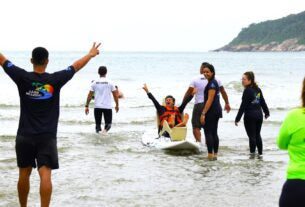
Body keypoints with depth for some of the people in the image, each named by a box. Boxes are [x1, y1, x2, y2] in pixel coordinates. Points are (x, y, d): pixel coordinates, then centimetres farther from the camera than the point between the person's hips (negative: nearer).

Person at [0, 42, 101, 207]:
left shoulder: (22, 77, -6)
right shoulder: (55, 79, -7)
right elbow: (76, 66, 9)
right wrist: (91, 54, 25)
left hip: (25, 135, 2)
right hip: (47, 137, -1)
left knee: (24, 174, 14)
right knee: (45, 175, -8)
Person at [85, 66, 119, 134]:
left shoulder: (95, 83, 3)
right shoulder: (109, 83, -1)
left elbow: (90, 95, 3)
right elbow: (115, 95, 2)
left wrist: (86, 106, 9)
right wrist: (117, 105, 14)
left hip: (97, 106, 2)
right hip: (107, 106, -2)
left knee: (97, 123, 14)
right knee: (108, 123, 5)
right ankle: (105, 129, -26)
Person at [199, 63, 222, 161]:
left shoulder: (212, 84, -15)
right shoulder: (214, 82, 16)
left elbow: (210, 100, -20)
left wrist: (203, 113, -21)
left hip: (211, 111, -10)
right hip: (217, 111, 10)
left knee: (208, 133, -6)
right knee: (214, 133, 11)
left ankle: (210, 155, -6)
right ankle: (215, 154, 14)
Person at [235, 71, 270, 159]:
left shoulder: (247, 91, -14)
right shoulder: (258, 89, 8)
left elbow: (243, 106, -16)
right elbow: (263, 102, 17)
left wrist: (237, 118, -14)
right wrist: (266, 112, 31)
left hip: (250, 116, -7)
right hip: (259, 115, 7)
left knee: (252, 135, 0)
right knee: (257, 135, 14)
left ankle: (252, 153, 3)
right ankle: (260, 153, 16)